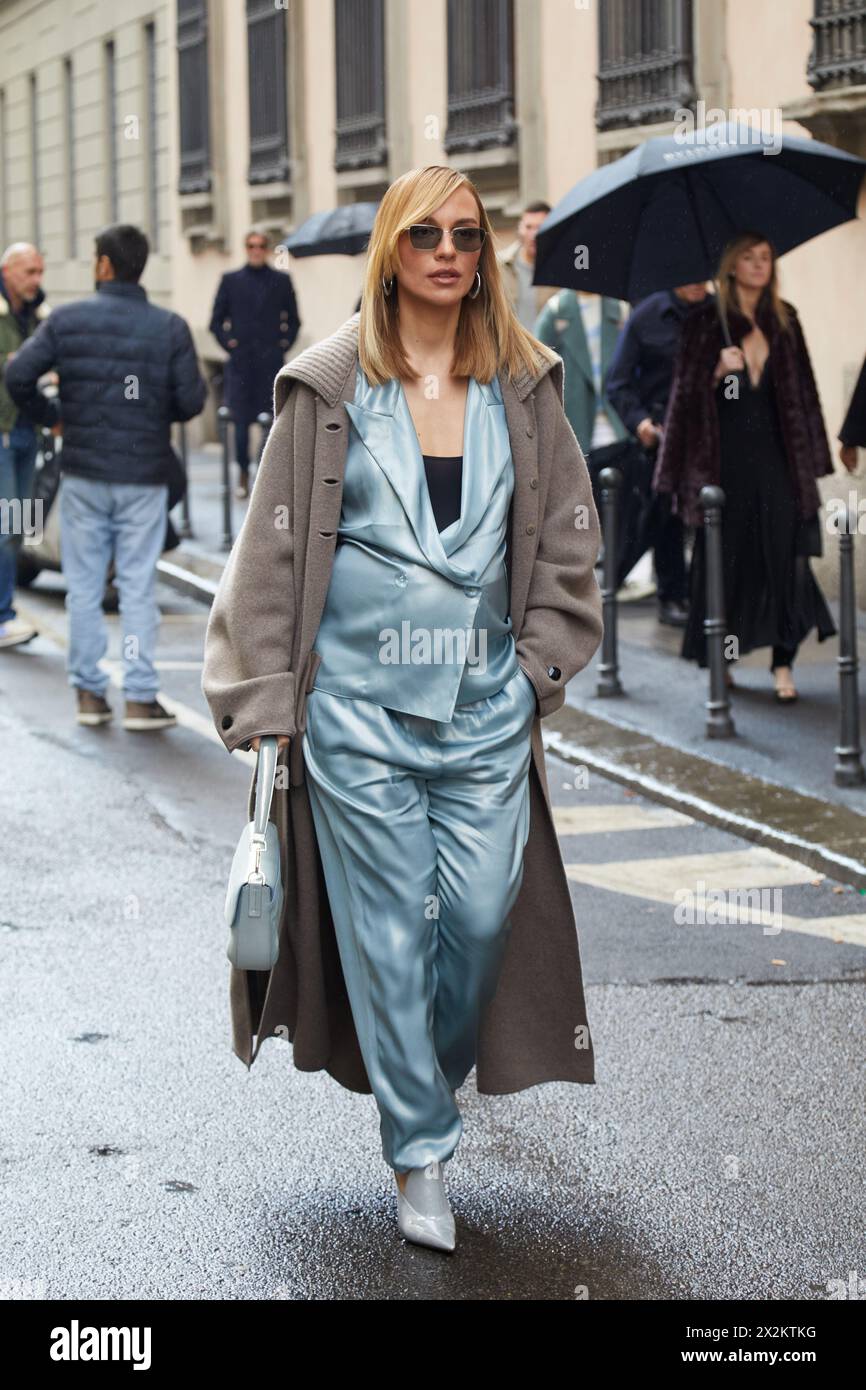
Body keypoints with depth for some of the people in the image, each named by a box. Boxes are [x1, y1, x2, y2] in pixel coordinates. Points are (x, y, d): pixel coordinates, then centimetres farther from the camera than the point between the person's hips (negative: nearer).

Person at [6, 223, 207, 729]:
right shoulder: (170, 327, -5)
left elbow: (18, 374, -9)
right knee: (138, 588, 4)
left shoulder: (67, 320, -4)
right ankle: (140, 697, 2)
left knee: (84, 587, 10)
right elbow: (191, 401, -7)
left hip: (84, 474, 1)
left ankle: (89, 692, 12)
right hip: (144, 477, -1)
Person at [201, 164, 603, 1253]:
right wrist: (264, 699, -2)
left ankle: (437, 1072, 31)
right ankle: (418, 1148, 14)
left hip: (487, 706, 3)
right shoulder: (331, 386, -2)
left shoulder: (522, 386, 6)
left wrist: (540, 659, 4)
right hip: (360, 704, -2)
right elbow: (275, 544, 0)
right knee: (388, 924, 2)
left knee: (484, 911, 2)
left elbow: (566, 532, 13)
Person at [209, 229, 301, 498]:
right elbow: (216, 320, 11)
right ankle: (243, 476, 5)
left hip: (271, 362, 0)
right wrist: (228, 343, 0)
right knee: (241, 420, -2)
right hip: (241, 362, 0)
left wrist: (284, 343, 3)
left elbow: (293, 320, 15)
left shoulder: (281, 281, 9)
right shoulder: (231, 280, 8)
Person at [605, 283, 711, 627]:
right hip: (662, 431, -1)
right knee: (667, 512, 3)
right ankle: (672, 596, 17)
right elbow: (617, 380, -1)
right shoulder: (646, 316, -1)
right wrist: (638, 420, -14)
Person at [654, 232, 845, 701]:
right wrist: (719, 370, -19)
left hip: (775, 450, 2)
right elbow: (688, 391, 0)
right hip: (725, 452, -2)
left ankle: (783, 662, -4)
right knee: (725, 554, 2)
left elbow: (803, 389, 13)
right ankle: (718, 656, 15)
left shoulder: (784, 319, 10)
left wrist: (808, 458, 9)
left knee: (784, 552, -6)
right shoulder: (706, 321, 2)